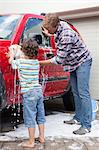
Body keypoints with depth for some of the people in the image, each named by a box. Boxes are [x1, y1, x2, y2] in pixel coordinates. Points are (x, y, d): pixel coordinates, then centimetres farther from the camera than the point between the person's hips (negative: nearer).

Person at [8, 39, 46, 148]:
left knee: (30, 118, 1)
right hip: (39, 91, 6)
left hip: (28, 93, -6)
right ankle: (41, 137, 28)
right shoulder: (36, 62, 6)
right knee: (40, 116, 16)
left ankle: (31, 142, 10)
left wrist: (12, 53, 23)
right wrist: (18, 55, 27)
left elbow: (11, 61, 8)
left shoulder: (21, 62, -11)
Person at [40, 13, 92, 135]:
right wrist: (50, 35, 9)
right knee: (76, 92, 12)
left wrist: (40, 63, -21)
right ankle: (78, 118, 22)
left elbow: (59, 60, -28)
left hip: (82, 62, -9)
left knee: (83, 93, -11)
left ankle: (86, 126, -7)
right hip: (73, 63, 9)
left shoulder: (66, 36, -34)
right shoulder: (60, 24, -6)